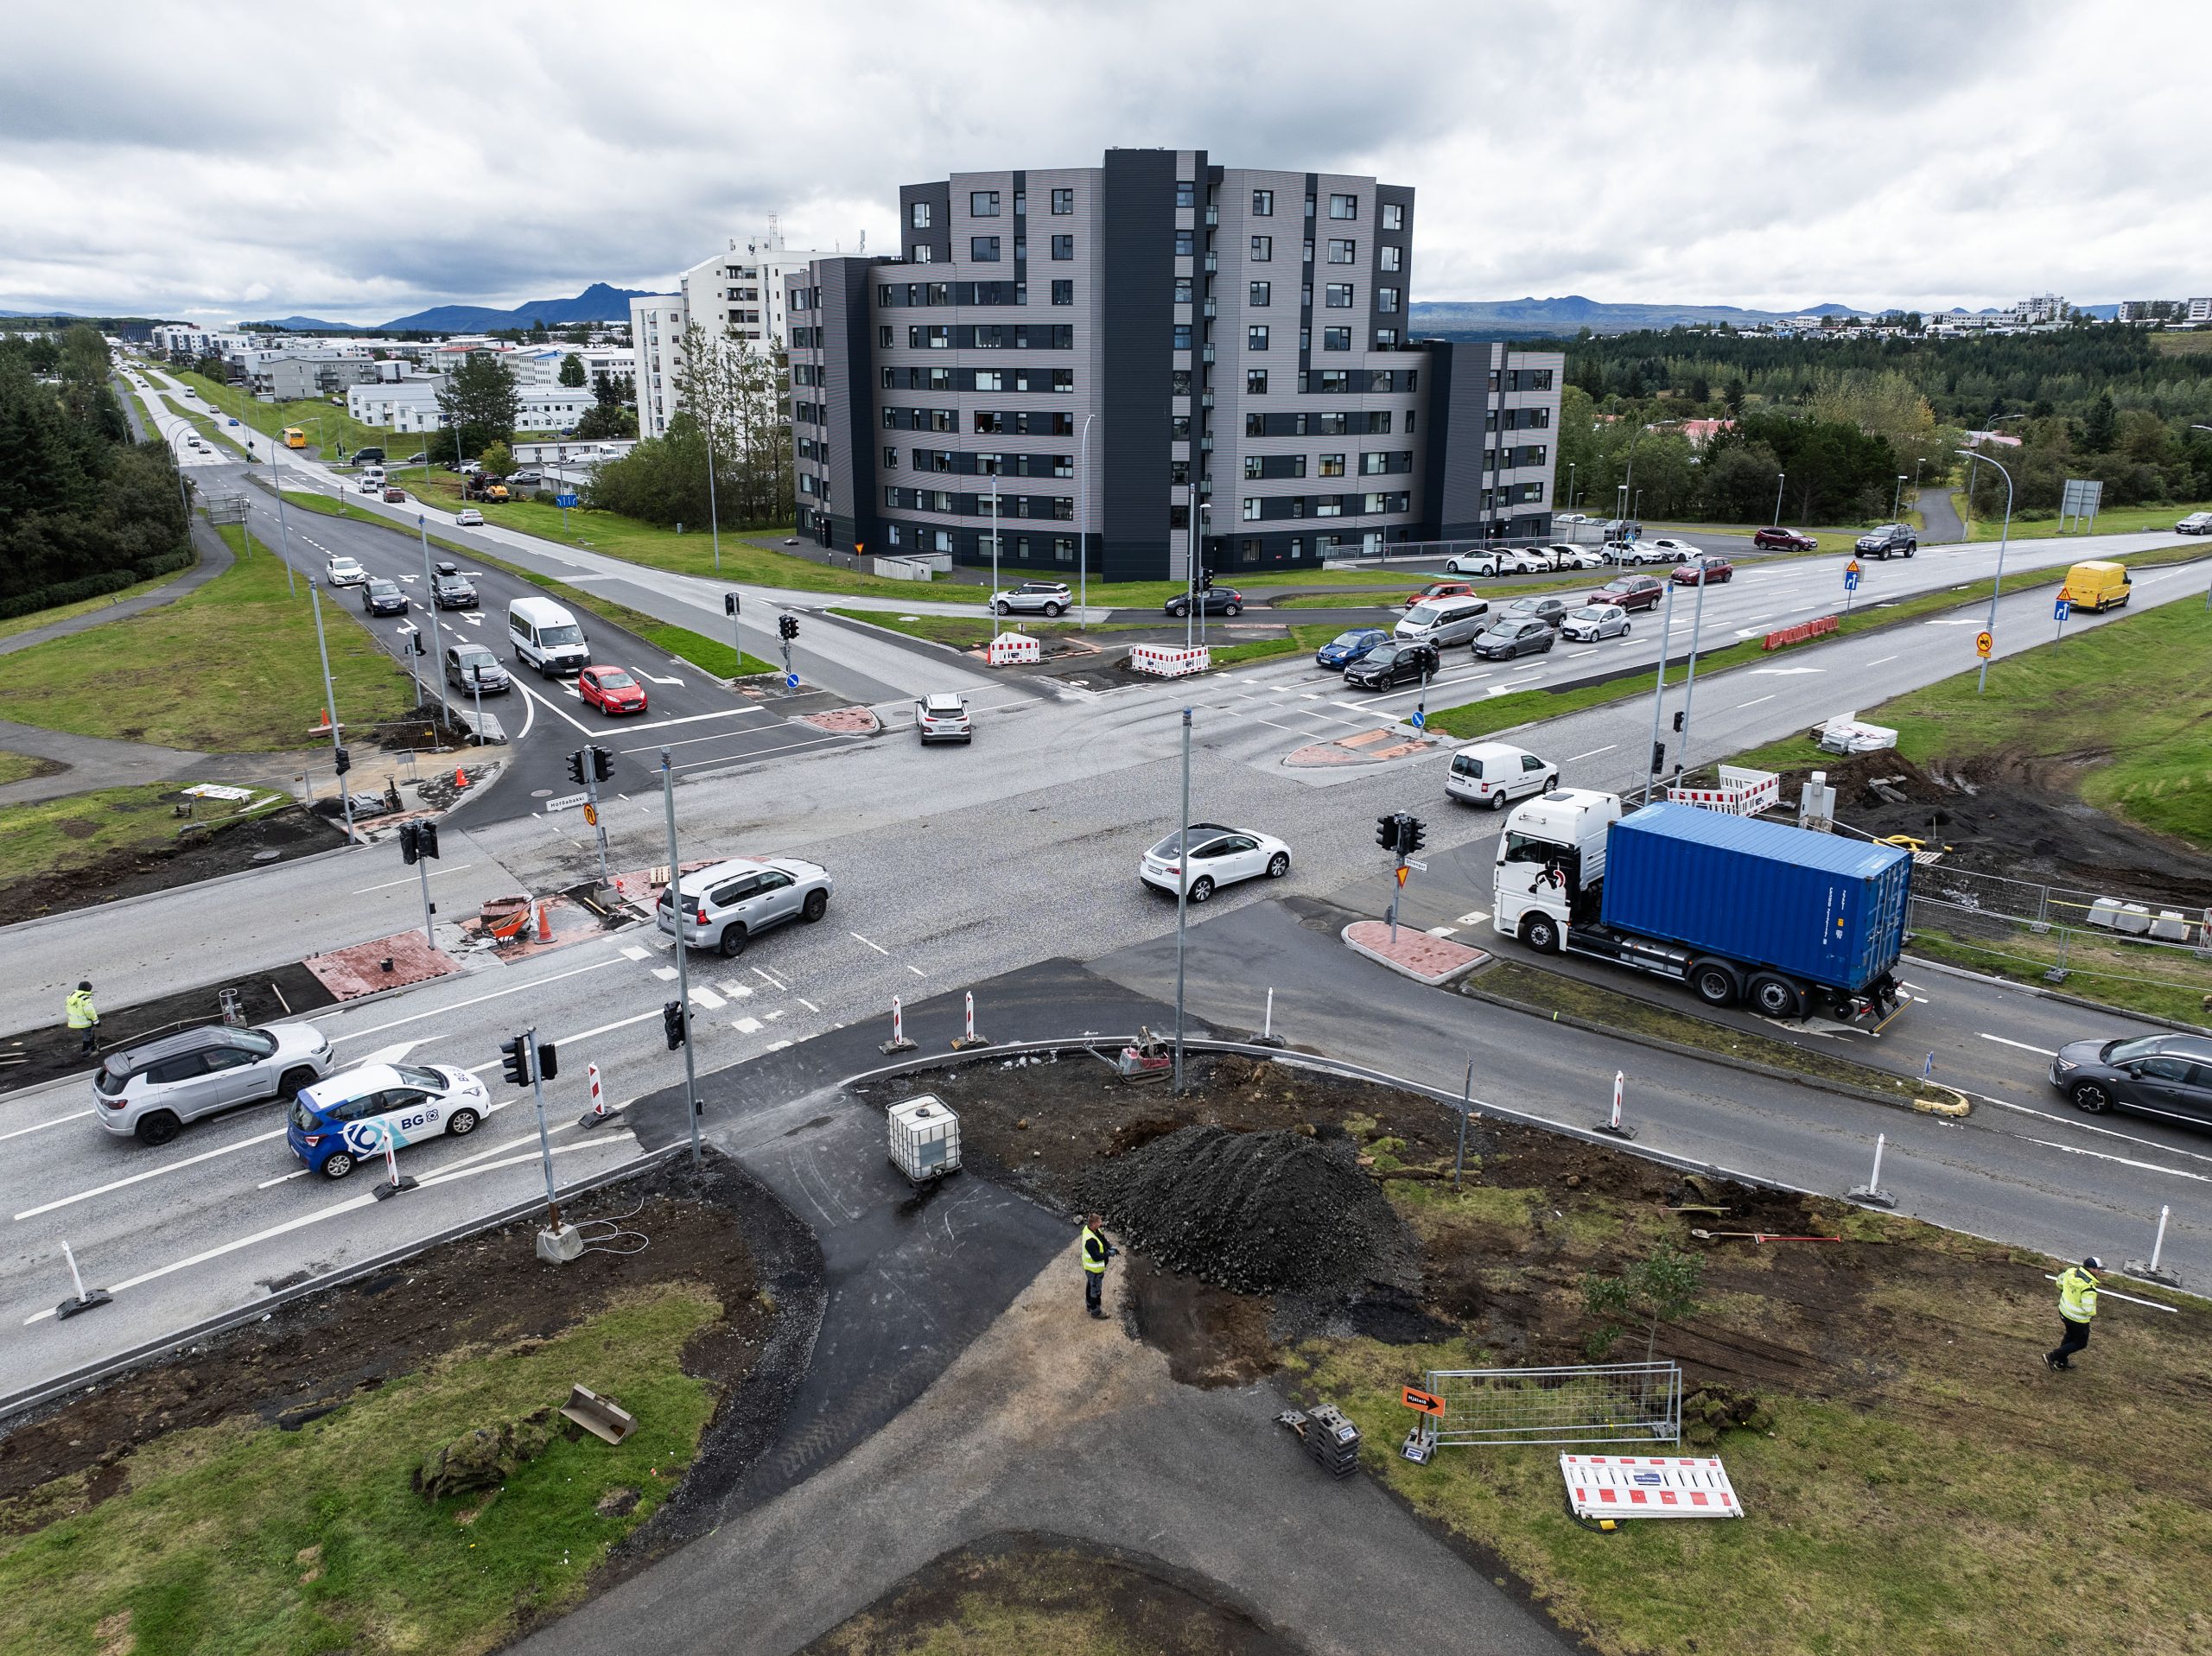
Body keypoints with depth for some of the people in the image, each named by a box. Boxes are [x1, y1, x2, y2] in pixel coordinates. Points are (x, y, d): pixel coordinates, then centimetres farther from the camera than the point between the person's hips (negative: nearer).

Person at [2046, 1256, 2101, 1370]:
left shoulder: (2071, 1271, -9)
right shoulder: (2089, 1287, -32)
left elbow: (2060, 1281, 11)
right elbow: (2089, 1309, -30)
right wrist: (2093, 1313, -8)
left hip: (2064, 1311, 8)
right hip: (2078, 1319, -8)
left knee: (2070, 1336, 29)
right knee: (2080, 1343, 14)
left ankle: (2061, 1362, 41)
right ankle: (2052, 1356, 10)